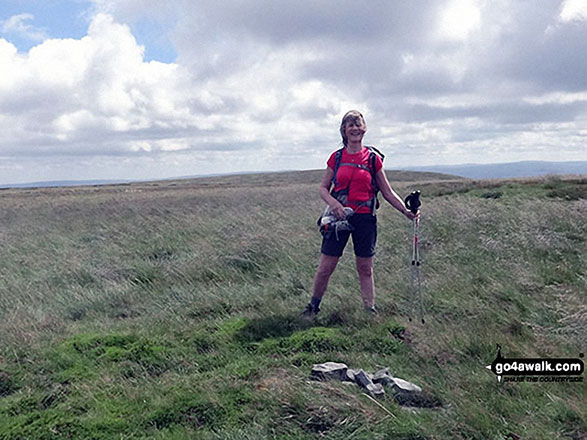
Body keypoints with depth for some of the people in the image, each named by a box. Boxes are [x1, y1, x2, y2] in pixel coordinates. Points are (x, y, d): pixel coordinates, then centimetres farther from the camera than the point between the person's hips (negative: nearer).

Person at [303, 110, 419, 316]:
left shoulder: (373, 158, 4)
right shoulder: (336, 157, 5)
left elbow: (387, 191, 7)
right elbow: (323, 188, 9)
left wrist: (406, 210, -5)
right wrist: (333, 203, -12)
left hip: (365, 218, 0)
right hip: (339, 215, 0)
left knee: (365, 268, 7)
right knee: (325, 267, 1)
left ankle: (370, 310, 16)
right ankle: (313, 306, 19)